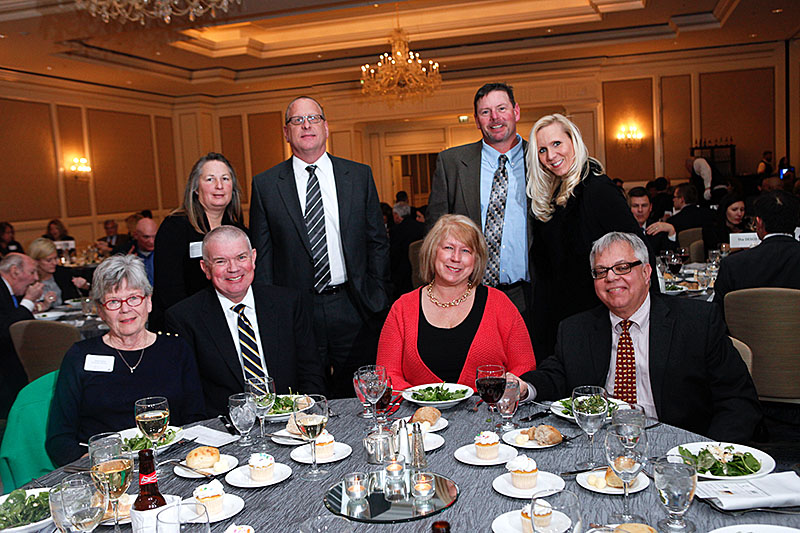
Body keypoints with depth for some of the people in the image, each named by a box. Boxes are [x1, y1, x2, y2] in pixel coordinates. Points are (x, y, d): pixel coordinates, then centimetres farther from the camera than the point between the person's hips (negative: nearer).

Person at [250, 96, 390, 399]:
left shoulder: (359, 175, 6)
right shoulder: (265, 185, 3)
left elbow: (378, 242, 8)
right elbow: (262, 257, 4)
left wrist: (378, 302, 3)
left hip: (353, 308, 1)